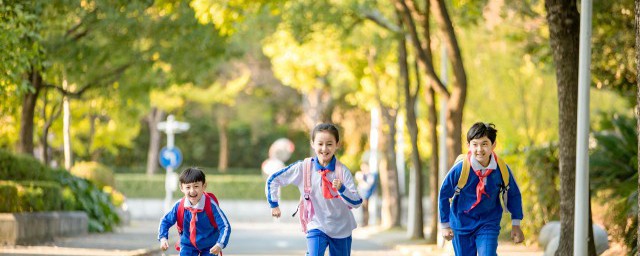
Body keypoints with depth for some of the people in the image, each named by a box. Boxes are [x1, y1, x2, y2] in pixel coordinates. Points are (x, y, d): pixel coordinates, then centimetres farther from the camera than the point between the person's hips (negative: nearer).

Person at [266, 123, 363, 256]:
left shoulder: (342, 171, -13)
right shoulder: (303, 168, -11)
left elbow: (356, 202, -16)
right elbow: (273, 180, -1)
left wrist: (341, 189, -33)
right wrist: (274, 205, -1)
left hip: (341, 230, 1)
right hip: (317, 227, -1)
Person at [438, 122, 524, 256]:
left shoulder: (502, 169, -13)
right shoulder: (460, 169, -18)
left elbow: (514, 195, 6)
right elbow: (444, 195, -3)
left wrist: (516, 224, 6)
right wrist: (445, 225, 3)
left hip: (488, 224, 0)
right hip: (462, 224, 0)